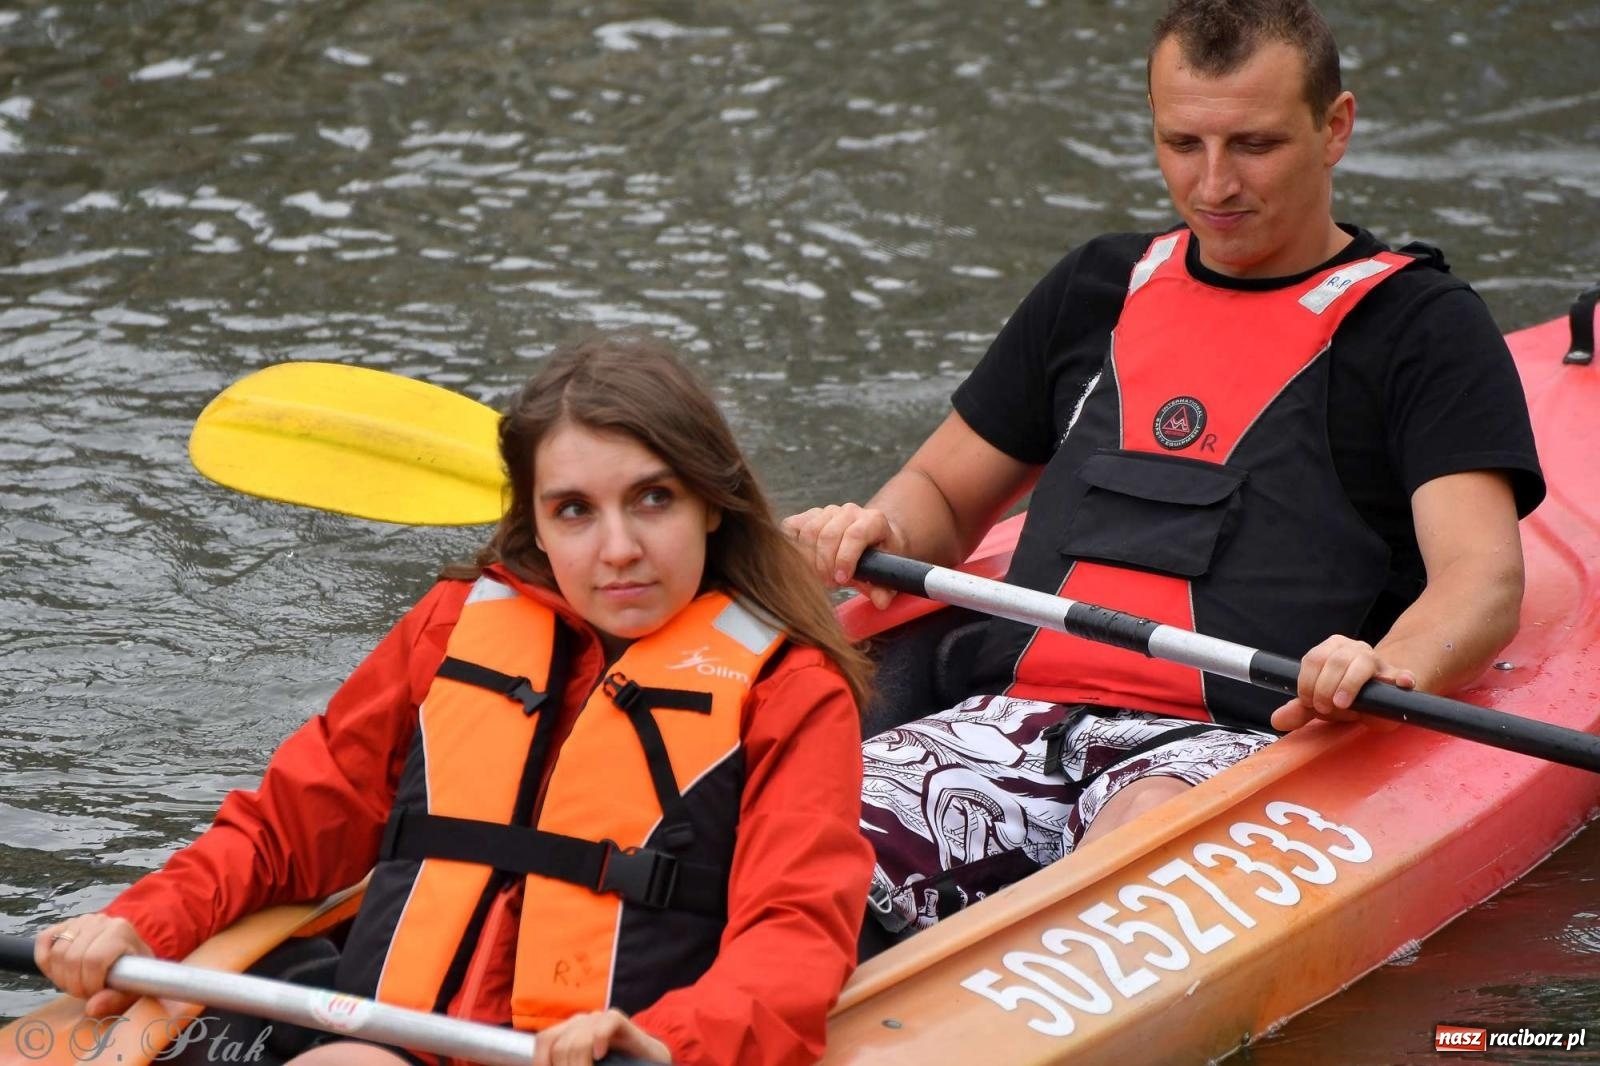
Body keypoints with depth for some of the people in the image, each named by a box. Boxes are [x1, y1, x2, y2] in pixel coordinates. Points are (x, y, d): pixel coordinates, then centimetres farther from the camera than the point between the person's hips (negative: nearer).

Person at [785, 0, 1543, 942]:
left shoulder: (1419, 323, 9)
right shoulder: (1100, 290, 24)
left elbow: (1484, 581, -5)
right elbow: (942, 494, 31)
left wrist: (1393, 664, -29)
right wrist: (874, 533, 5)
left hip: (1250, 738, -4)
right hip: (1019, 716, 4)